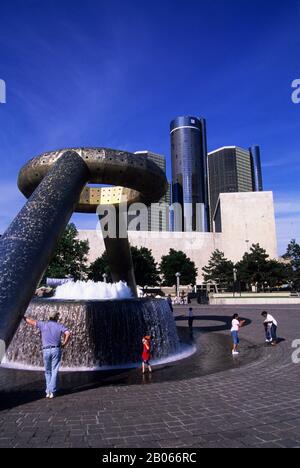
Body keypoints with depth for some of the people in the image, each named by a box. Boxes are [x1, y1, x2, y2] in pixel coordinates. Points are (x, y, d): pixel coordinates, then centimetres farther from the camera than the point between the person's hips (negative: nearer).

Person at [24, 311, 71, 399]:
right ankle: (52, 392, -2)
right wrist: (64, 344, 0)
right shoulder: (59, 326, 3)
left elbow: (31, 321, 11)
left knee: (48, 372, 17)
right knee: (54, 372, 4)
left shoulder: (43, 324, 5)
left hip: (46, 350, 2)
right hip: (56, 350, -1)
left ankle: (48, 391, 12)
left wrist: (22, 317, 28)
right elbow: (68, 334, -12)